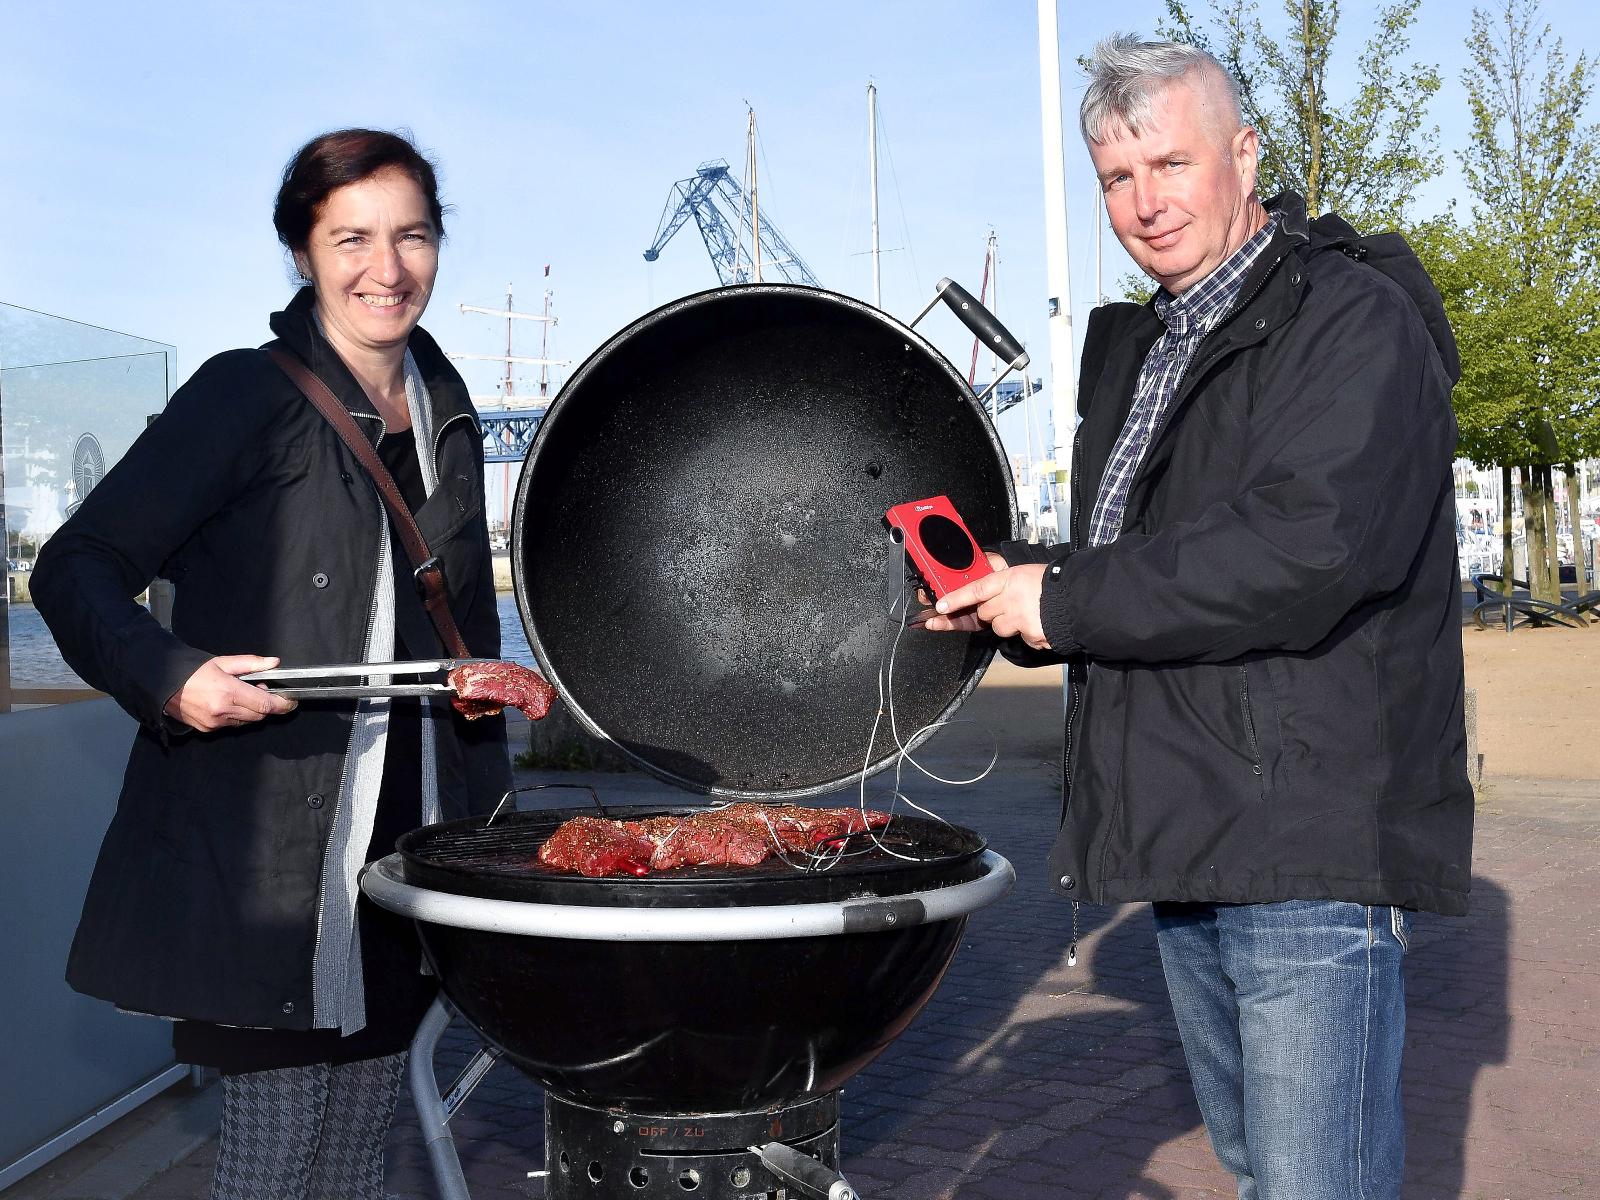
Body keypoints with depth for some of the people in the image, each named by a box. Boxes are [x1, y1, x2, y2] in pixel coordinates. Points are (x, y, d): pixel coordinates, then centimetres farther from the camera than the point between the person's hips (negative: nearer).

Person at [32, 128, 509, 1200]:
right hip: (264, 858, -6)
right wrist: (167, 677, -25)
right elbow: (79, 568, -7)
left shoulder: (447, 418, 11)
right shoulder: (248, 396, -7)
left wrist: (488, 813, 15)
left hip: (406, 849, 6)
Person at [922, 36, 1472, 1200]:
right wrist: (1008, 590, 2)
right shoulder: (1139, 350, 18)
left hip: (1312, 844, -8)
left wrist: (1063, 602, -16)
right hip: (1184, 841, 9)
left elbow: (1304, 553, -25)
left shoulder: (1356, 321, -10)